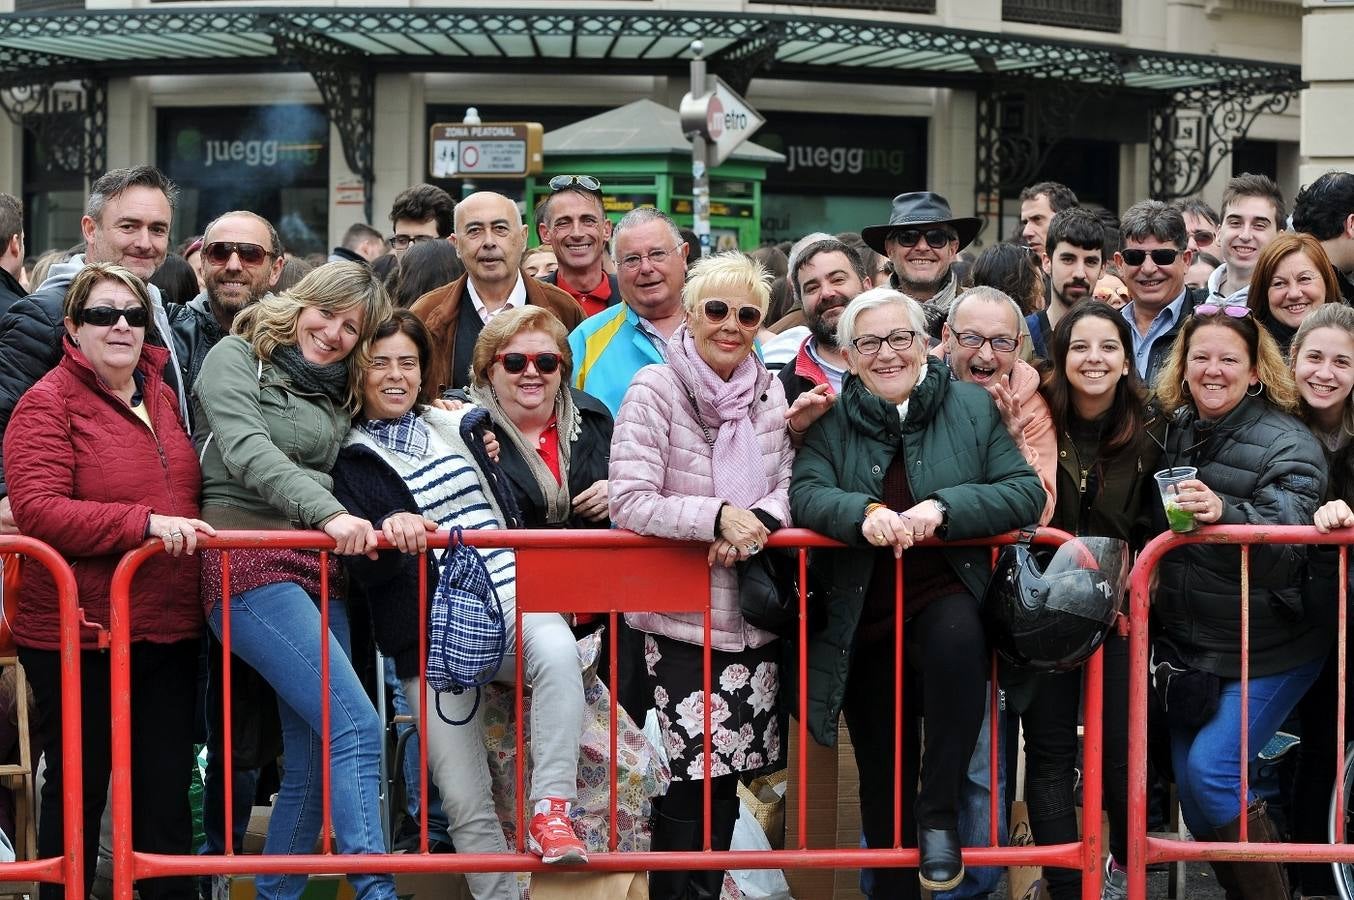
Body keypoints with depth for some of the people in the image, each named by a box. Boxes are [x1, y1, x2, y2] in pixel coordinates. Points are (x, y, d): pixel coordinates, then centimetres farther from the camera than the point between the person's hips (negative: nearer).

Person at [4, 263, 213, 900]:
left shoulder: (164, 397, 11)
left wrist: (188, 529, 9)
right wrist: (144, 524, -29)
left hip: (169, 630, 6)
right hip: (77, 634, -6)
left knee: (167, 786, 13)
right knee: (79, 788, 6)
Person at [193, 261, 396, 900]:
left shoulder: (338, 396, 24)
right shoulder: (236, 357, 2)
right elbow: (247, 450, -13)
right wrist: (328, 513, -25)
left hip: (317, 572, 7)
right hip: (248, 564, -7)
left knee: (314, 763, 3)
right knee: (356, 727, -19)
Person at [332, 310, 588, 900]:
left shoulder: (462, 428, 17)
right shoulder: (352, 460, 6)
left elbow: (513, 513, 26)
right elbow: (360, 565, -8)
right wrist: (389, 532, -28)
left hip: (512, 601, 2)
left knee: (557, 649, -35)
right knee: (466, 804, -6)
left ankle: (551, 810, -32)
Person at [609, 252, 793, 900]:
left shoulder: (770, 391, 6)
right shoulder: (655, 390, -9)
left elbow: (791, 487, 5)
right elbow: (629, 504, -16)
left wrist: (755, 521, -15)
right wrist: (717, 516, -23)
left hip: (749, 619, 5)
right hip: (678, 620, -5)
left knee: (727, 773, 11)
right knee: (686, 782, -5)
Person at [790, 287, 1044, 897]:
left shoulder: (972, 407, 2)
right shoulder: (831, 419, 5)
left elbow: (1026, 492, -7)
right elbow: (805, 494, -9)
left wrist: (943, 508, -22)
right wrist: (863, 512, -30)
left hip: (944, 600, -2)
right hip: (865, 621, 2)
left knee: (957, 637, -37)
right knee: (882, 777, 7)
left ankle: (939, 813, -21)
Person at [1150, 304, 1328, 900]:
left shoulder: (1286, 445, -15)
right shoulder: (1174, 430, 4)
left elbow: (1288, 543, -29)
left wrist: (1225, 514, -45)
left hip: (1267, 649, -7)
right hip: (1191, 643, 7)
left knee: (1211, 769, -15)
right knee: (1189, 782, 9)